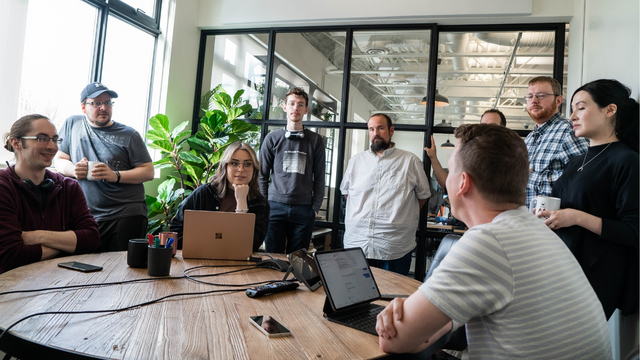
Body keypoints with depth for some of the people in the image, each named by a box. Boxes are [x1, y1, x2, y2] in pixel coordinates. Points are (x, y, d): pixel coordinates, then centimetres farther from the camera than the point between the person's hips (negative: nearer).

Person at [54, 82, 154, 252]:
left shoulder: (129, 135, 3)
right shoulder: (72, 124, 13)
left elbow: (148, 172, -1)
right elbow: (59, 160, 18)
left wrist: (116, 176, -15)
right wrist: (73, 169, -5)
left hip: (126, 215, -2)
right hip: (86, 217, 3)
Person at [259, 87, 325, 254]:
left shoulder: (316, 140, 7)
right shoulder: (272, 138, 7)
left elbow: (319, 178, 8)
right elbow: (262, 175, 9)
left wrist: (315, 207, 1)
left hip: (303, 209, 0)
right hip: (275, 206, 0)